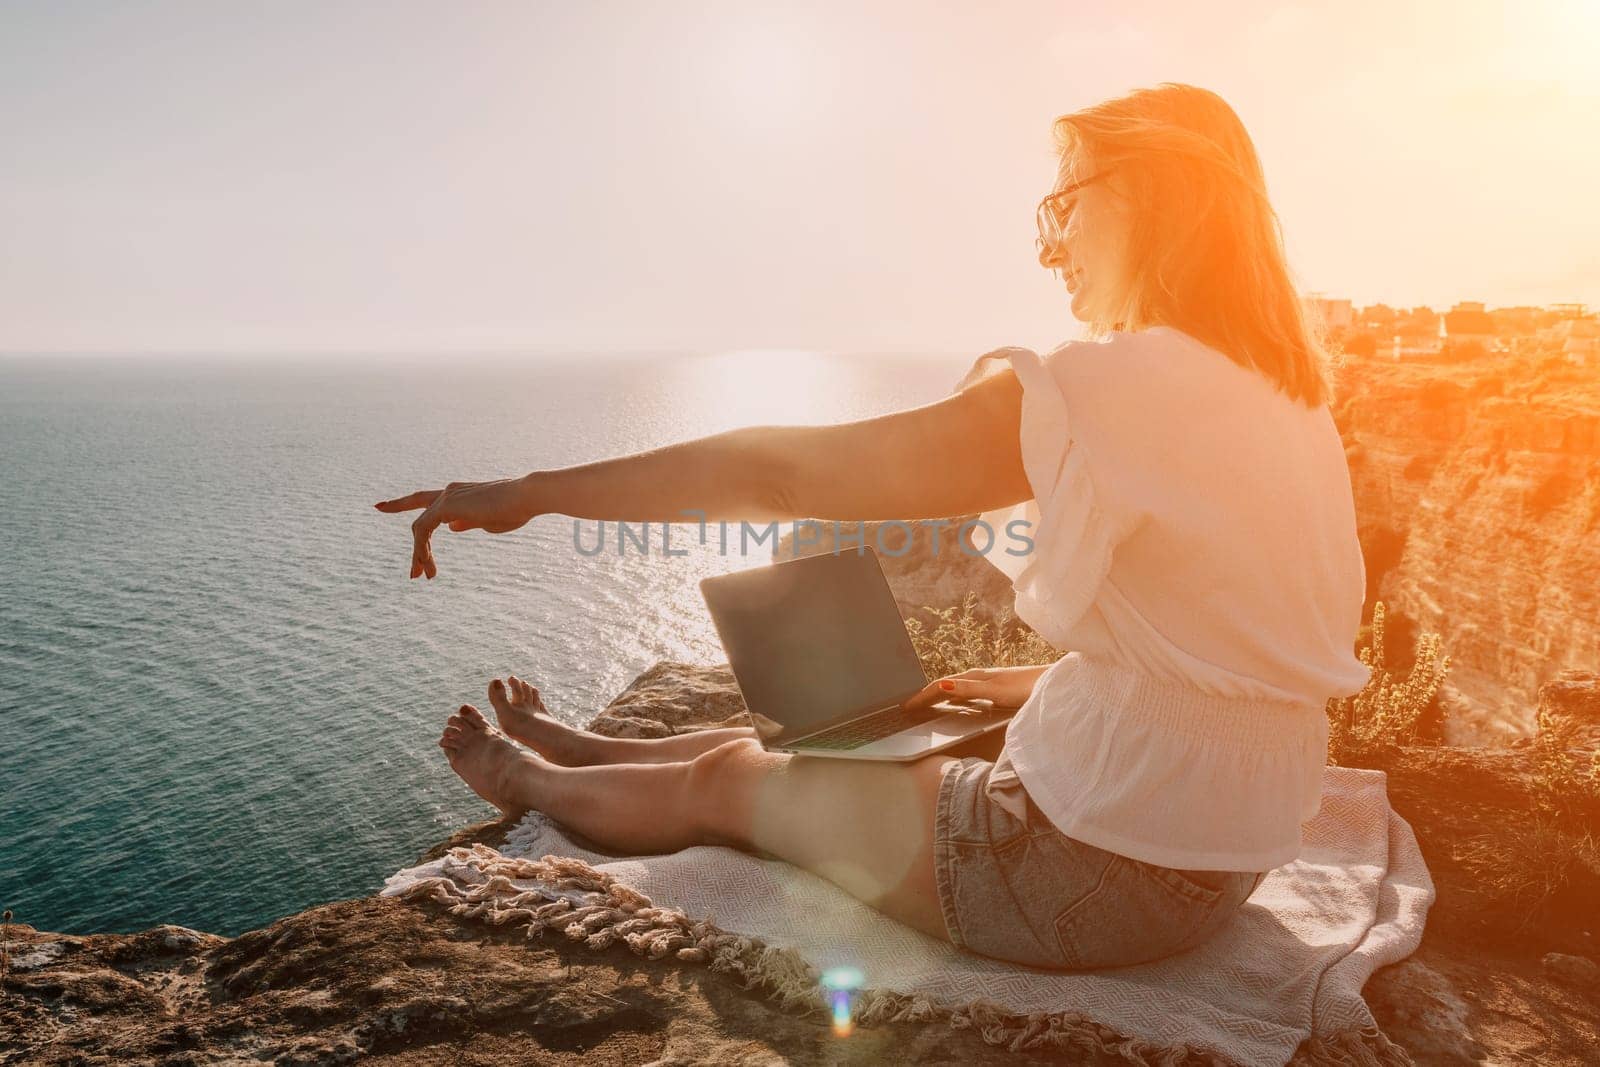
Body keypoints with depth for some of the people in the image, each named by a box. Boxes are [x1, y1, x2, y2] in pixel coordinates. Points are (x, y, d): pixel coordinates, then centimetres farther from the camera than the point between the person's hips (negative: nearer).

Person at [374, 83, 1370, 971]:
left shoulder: (1102, 392, -24)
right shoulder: (1289, 396, 4)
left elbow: (776, 471, -21)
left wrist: (531, 491, -11)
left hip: (1110, 864, -8)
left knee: (726, 782, 11)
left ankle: (539, 781, 41)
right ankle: (585, 752, 45)